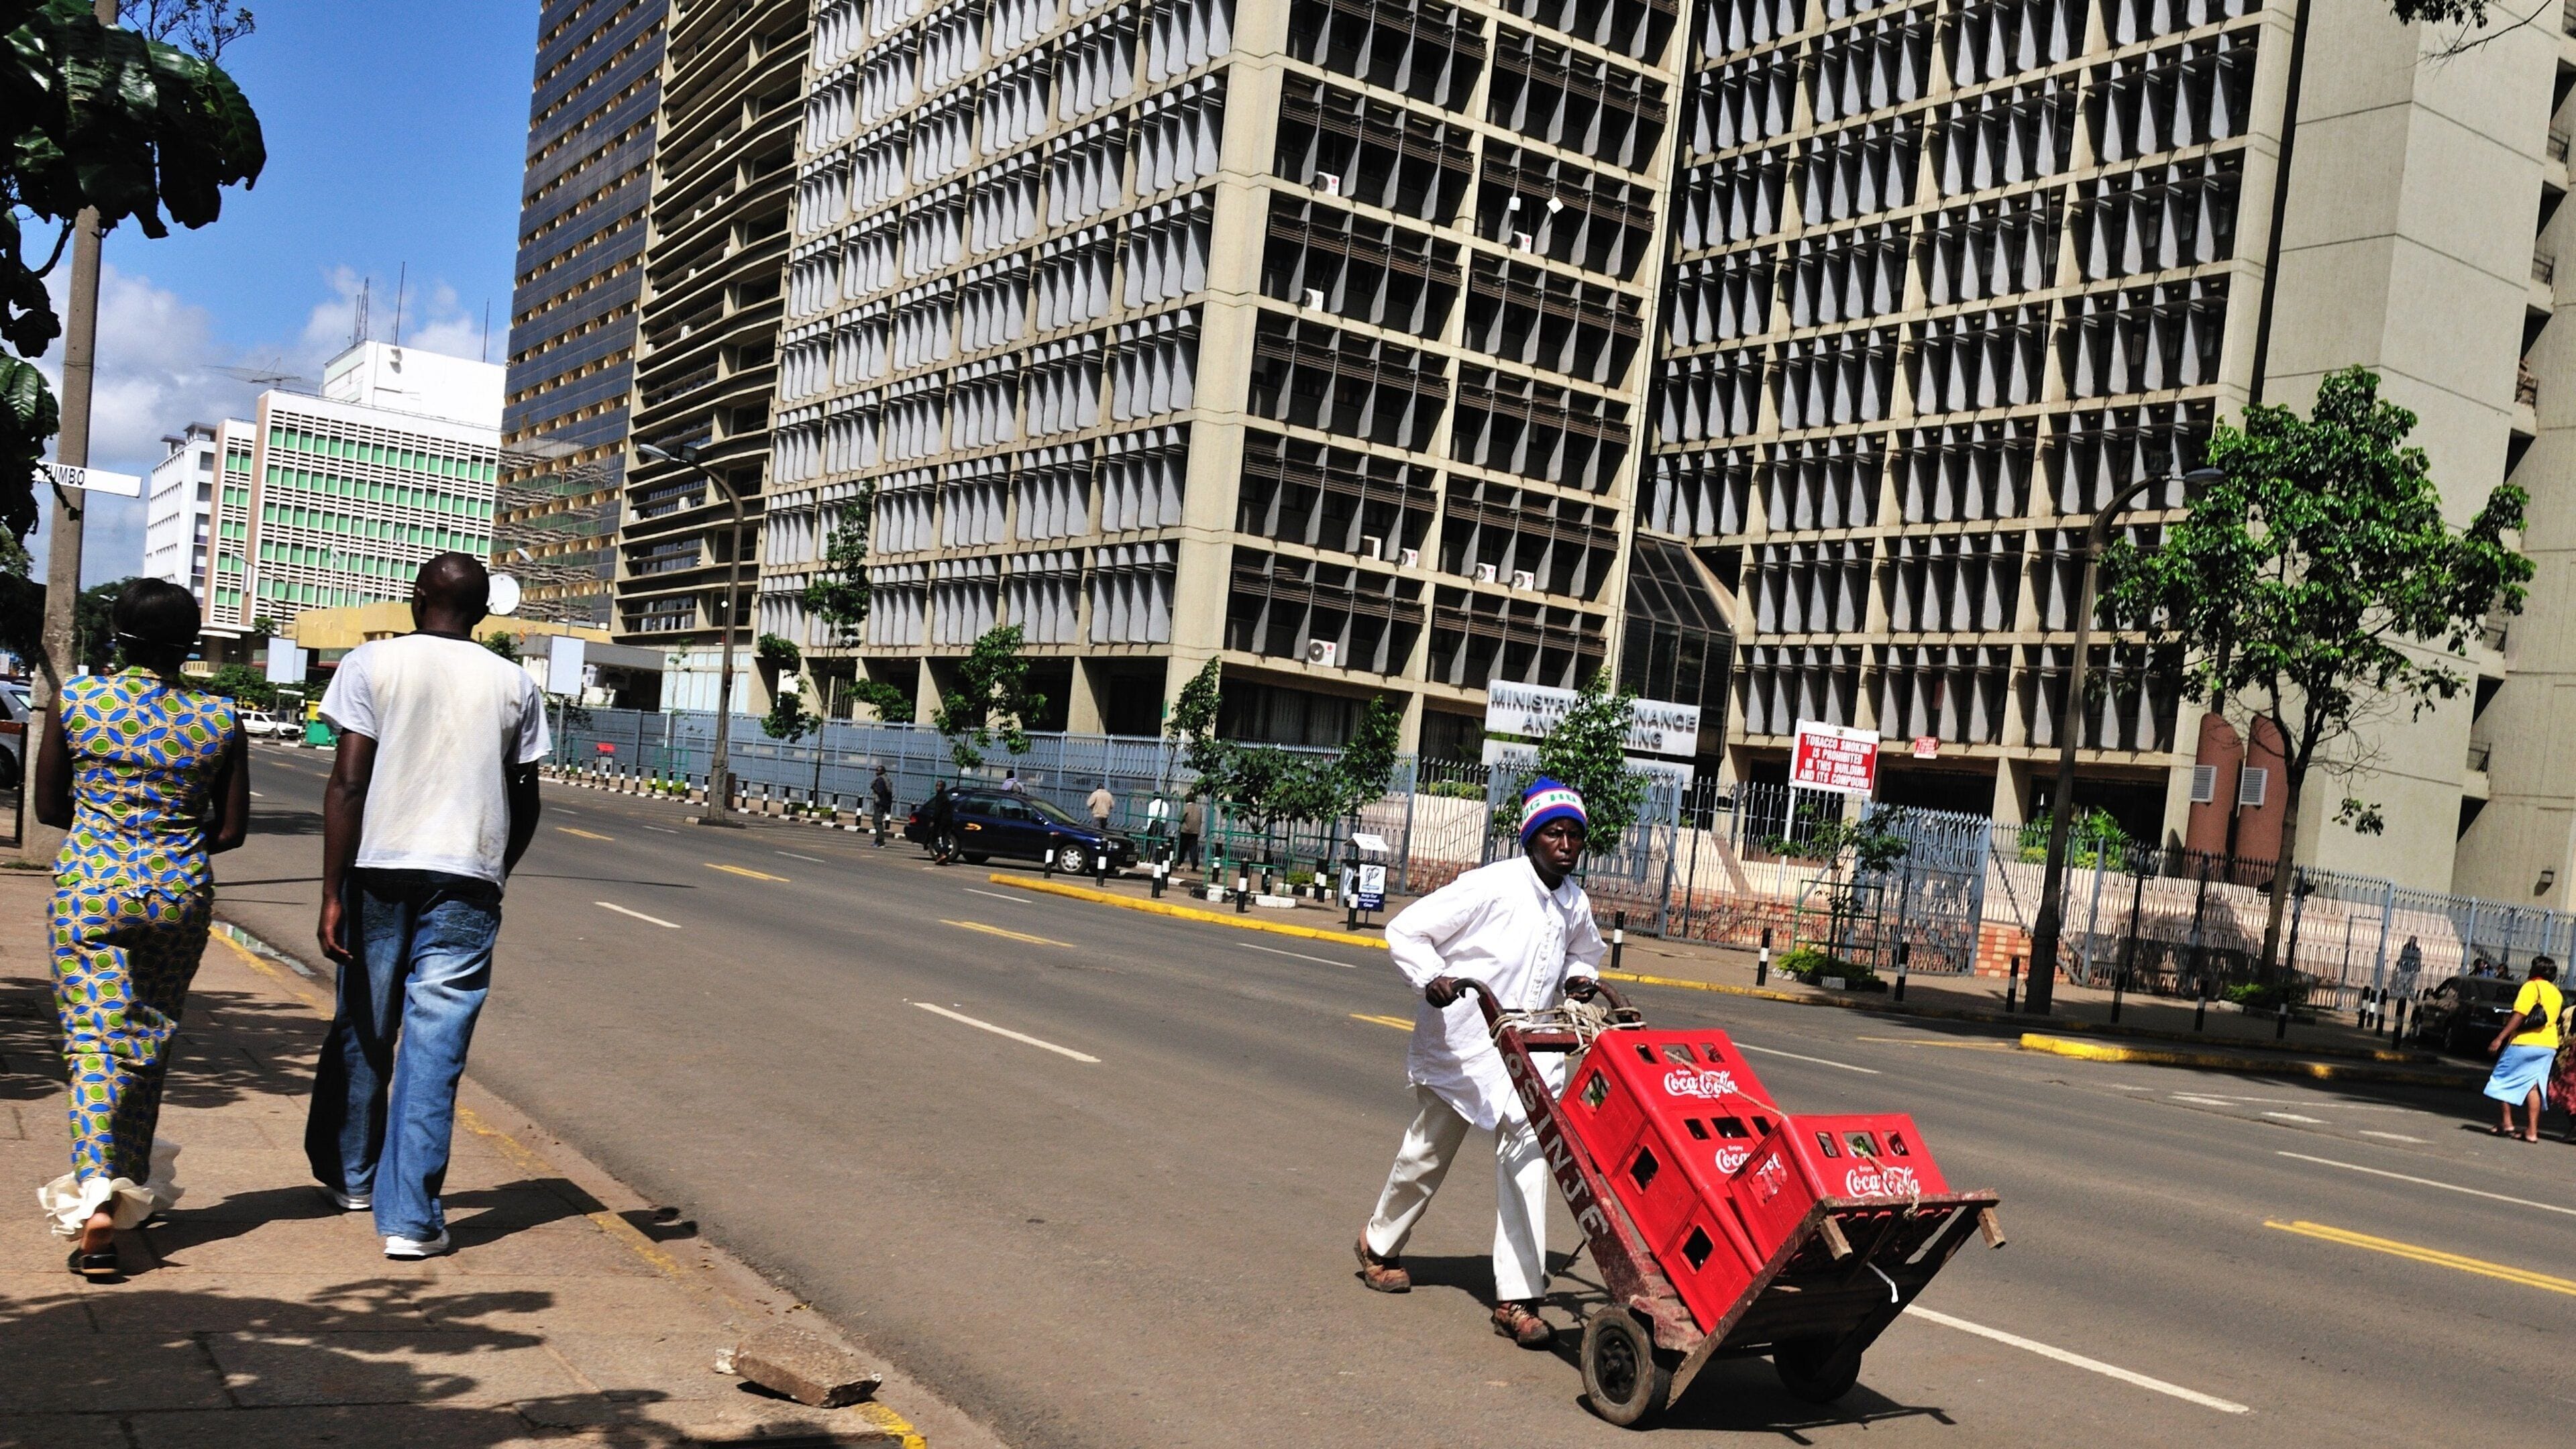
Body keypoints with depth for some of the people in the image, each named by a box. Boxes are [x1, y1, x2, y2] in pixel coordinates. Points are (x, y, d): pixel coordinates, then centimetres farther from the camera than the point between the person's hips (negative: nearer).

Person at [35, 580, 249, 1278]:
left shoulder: (76, 698, -4)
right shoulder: (219, 720, -3)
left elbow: (48, 806, 4)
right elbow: (232, 830, 2)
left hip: (90, 886, -1)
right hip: (180, 894, 1)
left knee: (95, 1039, -3)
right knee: (149, 1040, 15)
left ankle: (97, 1194, -19)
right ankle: (132, 1185, 28)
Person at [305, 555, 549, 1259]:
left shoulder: (373, 662, 0)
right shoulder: (514, 685, 6)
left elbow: (347, 785, -7)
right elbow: (524, 804, 10)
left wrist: (332, 894, -6)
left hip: (379, 870, 0)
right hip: (467, 881, 0)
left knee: (361, 1032, 17)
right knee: (435, 1049, 1)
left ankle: (348, 1175, 34)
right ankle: (411, 1217, 0)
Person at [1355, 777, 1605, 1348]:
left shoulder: (1575, 904, 4)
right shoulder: (1492, 885, -16)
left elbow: (1585, 951, 28)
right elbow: (1405, 931, -13)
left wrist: (1581, 977, 6)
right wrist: (1431, 980, -29)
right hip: (1460, 1042, -4)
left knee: (1526, 1158, -11)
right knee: (1427, 1153, 14)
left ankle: (1516, 1299, -8)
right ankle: (1379, 1245, 41)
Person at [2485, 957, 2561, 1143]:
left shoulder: (2531, 987, -7)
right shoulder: (2556, 993, 17)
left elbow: (2519, 1016, -16)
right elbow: (2553, 1020, 16)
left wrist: (2500, 1038, -17)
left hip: (2525, 1043, -6)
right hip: (2549, 1045, 6)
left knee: (2505, 1080, 5)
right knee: (2534, 1085, 6)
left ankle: (2507, 1124, 0)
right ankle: (2533, 1131, 0)